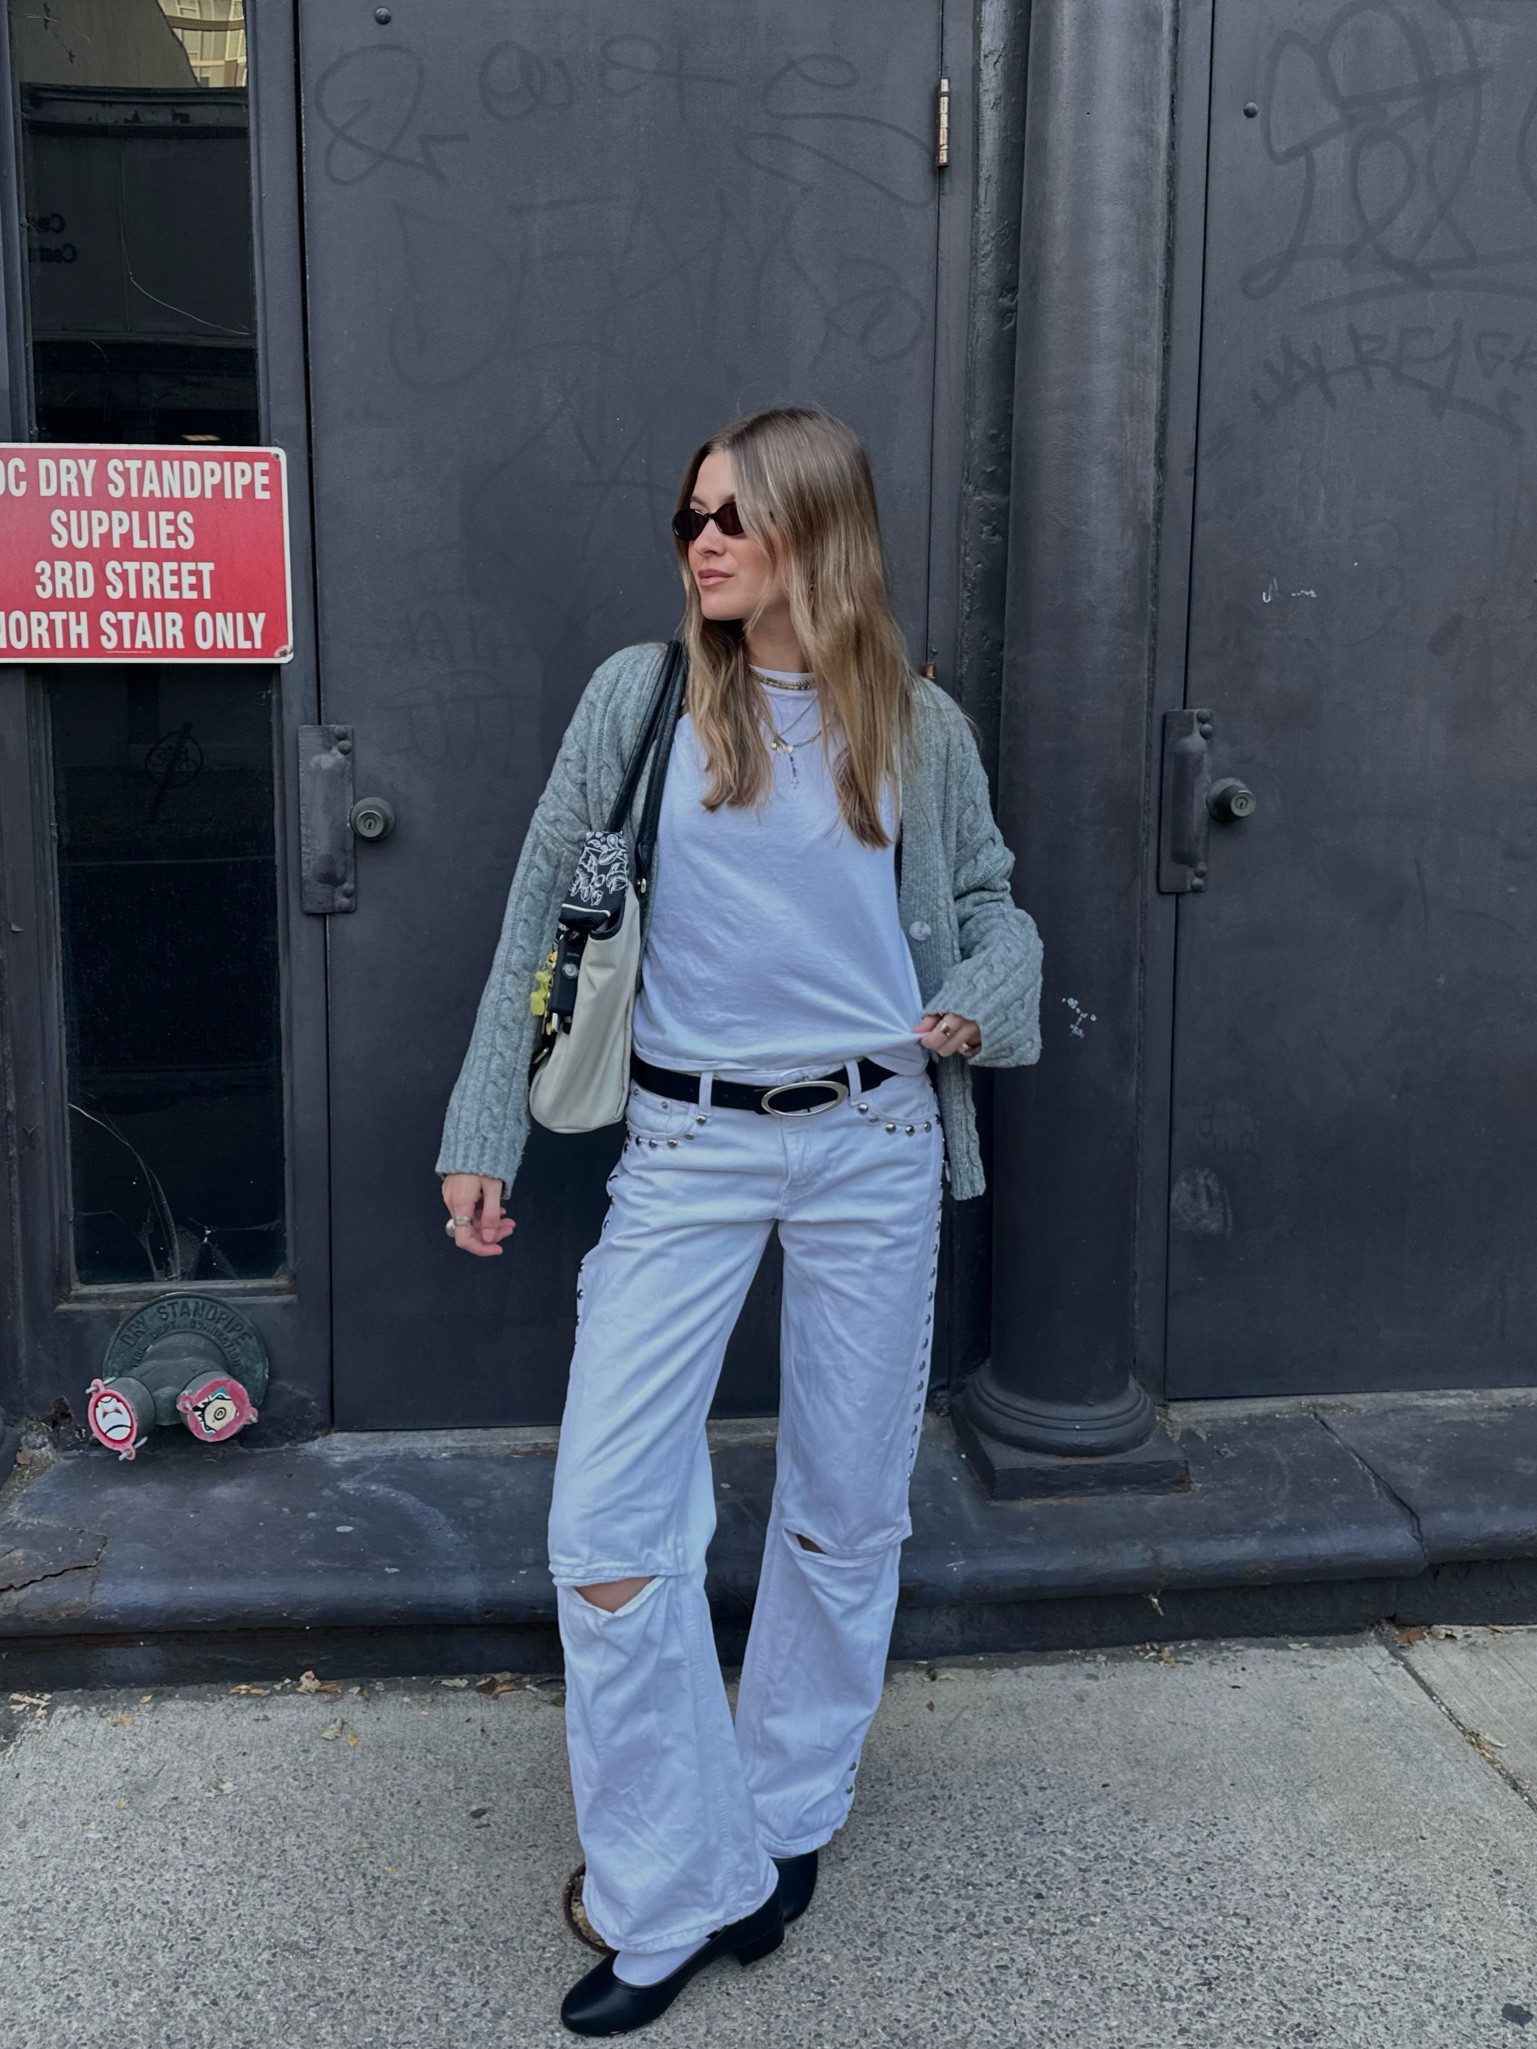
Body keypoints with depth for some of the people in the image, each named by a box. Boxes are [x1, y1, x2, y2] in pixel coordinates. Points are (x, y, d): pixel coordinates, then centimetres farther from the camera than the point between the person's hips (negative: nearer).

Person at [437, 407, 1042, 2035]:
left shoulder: (919, 728, 3)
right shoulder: (639, 698, 1)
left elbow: (987, 897, 17)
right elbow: (542, 917, 3)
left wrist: (982, 1002, -6)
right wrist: (485, 1136, 1)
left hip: (872, 1150, 1)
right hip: (682, 1150, -1)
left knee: (847, 1512, 11)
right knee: (607, 1527, -5)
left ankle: (785, 1821, 35)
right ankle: (679, 1893, 13)